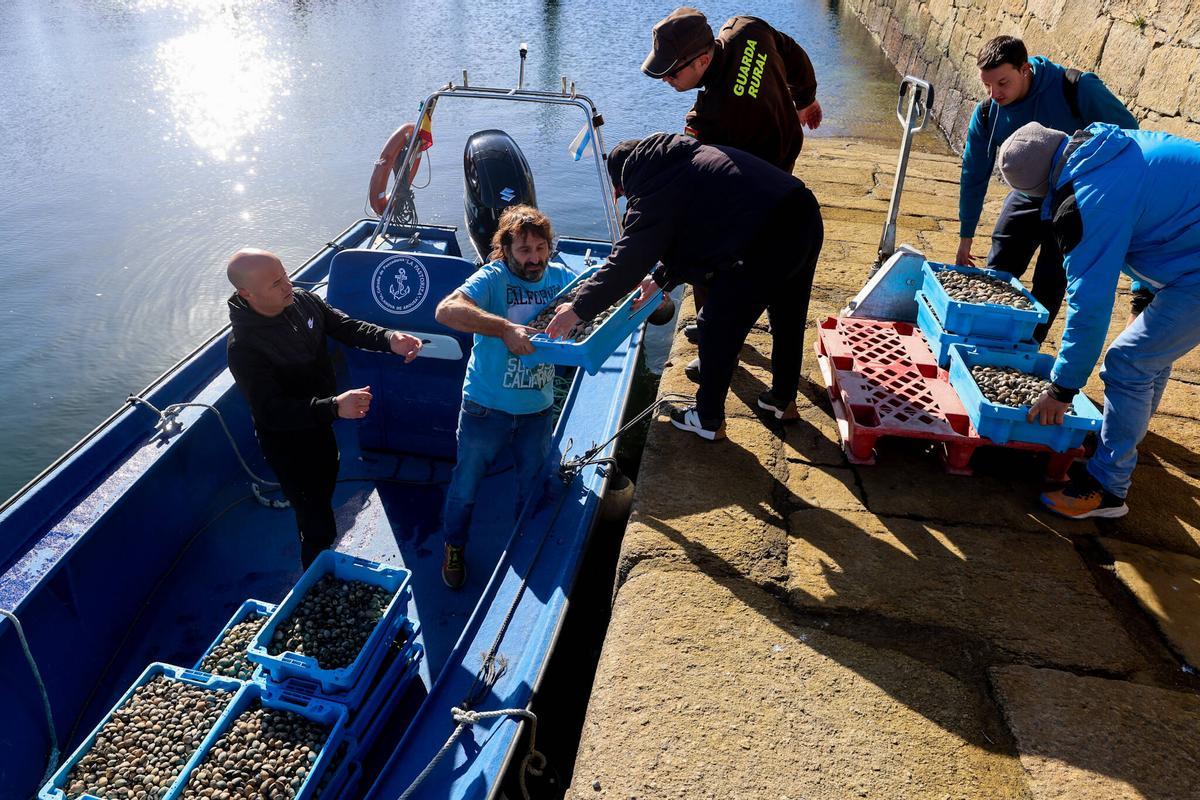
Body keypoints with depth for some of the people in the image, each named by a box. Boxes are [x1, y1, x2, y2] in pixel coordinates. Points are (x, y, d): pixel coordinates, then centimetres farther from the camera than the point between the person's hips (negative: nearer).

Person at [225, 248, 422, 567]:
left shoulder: (303, 301, -12)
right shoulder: (244, 348, -32)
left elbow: (346, 327, -5)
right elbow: (271, 412, -35)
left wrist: (389, 339, -25)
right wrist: (334, 407, -47)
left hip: (320, 425, 8)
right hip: (287, 442, -8)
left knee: (326, 487, 30)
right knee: (317, 527, 1)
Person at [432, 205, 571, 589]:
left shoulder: (561, 278, -3)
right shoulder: (492, 278, -19)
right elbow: (446, 310, -35)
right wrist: (505, 328, -45)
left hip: (538, 410, 4)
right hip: (486, 409, -4)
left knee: (533, 486, 21)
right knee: (466, 484, 15)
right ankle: (454, 547, 42)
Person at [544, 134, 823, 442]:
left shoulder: (654, 189, -5)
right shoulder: (690, 155, 23)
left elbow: (628, 258, -8)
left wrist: (580, 307, -2)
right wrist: (661, 278, 32)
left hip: (766, 243, -10)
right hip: (807, 218, 10)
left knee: (719, 330, 8)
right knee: (788, 321, 25)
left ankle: (708, 419, 23)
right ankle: (783, 400, 45)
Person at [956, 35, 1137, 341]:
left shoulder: (1077, 89, -27)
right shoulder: (987, 111, -15)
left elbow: (1128, 135, -14)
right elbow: (974, 175, -4)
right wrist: (966, 237, 1)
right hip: (1028, 198, 4)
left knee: (1049, 286, -6)